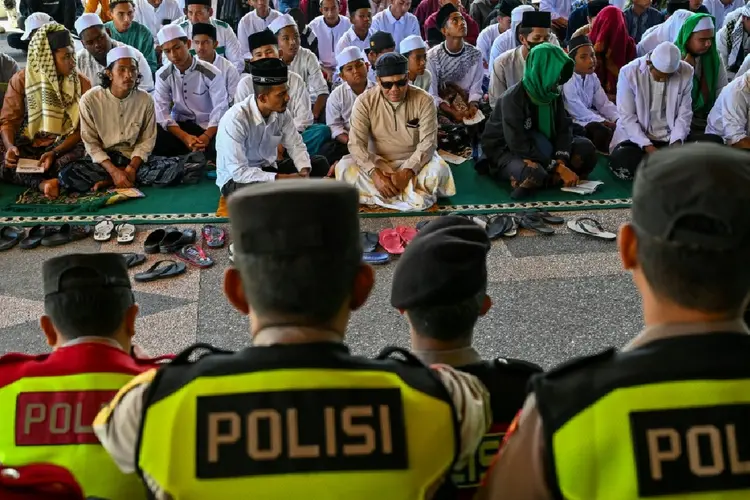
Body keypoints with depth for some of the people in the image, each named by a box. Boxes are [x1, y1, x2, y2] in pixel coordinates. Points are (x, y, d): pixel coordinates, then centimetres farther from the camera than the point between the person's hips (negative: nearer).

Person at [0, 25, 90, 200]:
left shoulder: (82, 83, -1)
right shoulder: (21, 80, 0)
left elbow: (82, 129, -5)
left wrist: (55, 153, -22)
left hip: (65, 146, -1)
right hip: (27, 146, 1)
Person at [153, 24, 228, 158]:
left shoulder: (212, 74, -12)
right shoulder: (163, 75, -4)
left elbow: (220, 110, -15)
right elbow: (162, 112, -12)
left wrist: (206, 137, -31)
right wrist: (185, 137, -27)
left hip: (208, 127, -2)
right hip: (180, 126, 2)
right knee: (155, 139, -25)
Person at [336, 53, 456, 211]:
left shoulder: (423, 100, -12)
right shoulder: (364, 101, -12)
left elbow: (428, 142, -17)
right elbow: (356, 143, -18)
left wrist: (407, 172, -32)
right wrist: (375, 174, -34)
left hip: (414, 162, -1)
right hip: (377, 163, 1)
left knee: (439, 171, -32)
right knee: (344, 168, -28)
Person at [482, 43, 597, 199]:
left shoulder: (553, 93, -4)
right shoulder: (513, 98, -26)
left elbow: (564, 128, -6)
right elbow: (519, 146, -31)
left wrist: (561, 162, -26)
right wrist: (558, 168, -32)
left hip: (537, 145, 8)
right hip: (505, 150, -7)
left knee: (585, 147, -8)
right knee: (535, 174, -39)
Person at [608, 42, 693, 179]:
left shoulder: (686, 72, -7)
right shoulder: (629, 72, -15)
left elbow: (684, 114, -1)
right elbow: (626, 117, -14)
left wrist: (677, 141, -19)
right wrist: (647, 146, -24)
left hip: (670, 138, 3)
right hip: (636, 137, -2)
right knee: (620, 162, -31)